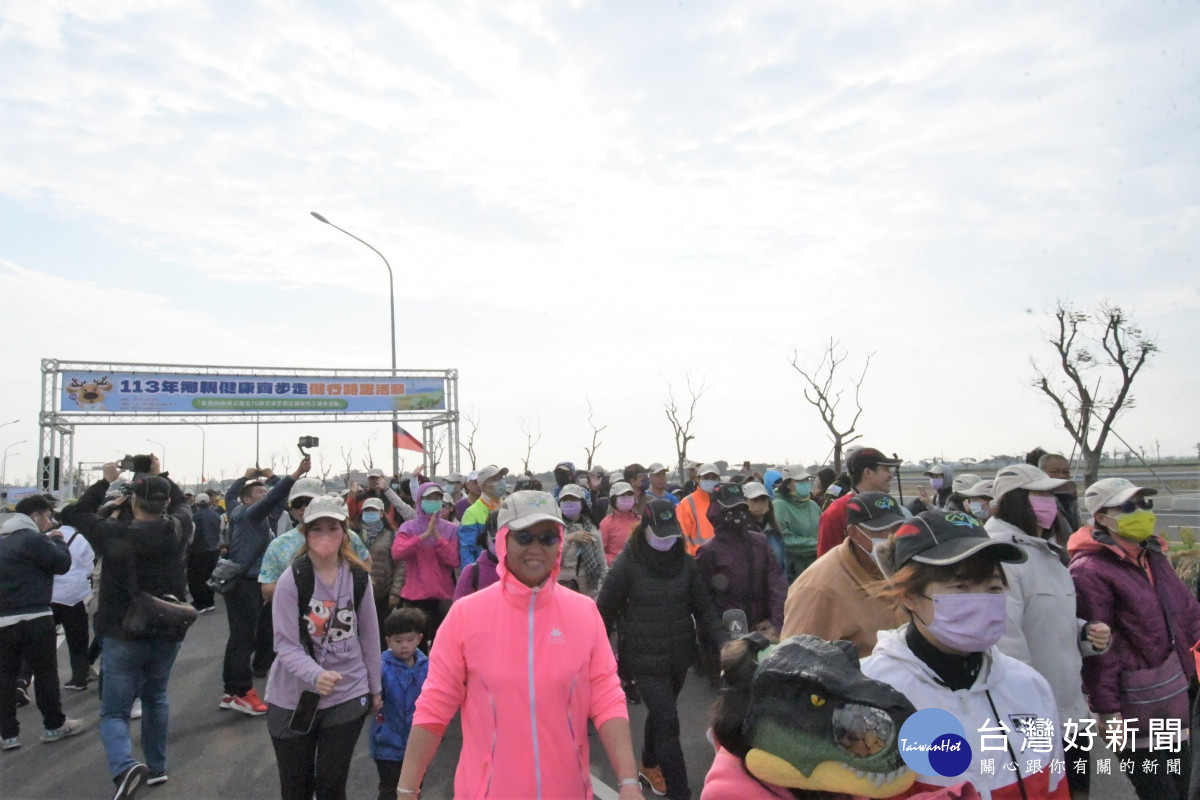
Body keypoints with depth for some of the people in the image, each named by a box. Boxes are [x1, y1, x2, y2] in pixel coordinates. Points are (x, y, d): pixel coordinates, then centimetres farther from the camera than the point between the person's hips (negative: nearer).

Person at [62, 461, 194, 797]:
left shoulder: (114, 534, -17)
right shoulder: (178, 530, -10)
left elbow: (73, 513, 1)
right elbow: (181, 502, 14)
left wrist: (105, 481, 6)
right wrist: (159, 476, 21)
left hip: (123, 637, -3)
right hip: (167, 634, 3)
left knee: (114, 713, 6)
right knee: (155, 698, 24)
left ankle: (125, 766, -18)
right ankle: (156, 767, 30)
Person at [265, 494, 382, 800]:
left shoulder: (358, 577, -3)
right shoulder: (291, 580, -13)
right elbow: (286, 645, -16)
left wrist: (375, 688, 11)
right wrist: (315, 674, -33)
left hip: (348, 696, 2)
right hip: (294, 698, -1)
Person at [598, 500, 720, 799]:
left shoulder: (685, 562, -1)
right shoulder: (627, 564, -13)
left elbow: (702, 606, 3)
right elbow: (605, 609, -6)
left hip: (680, 656, 5)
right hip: (645, 659, -4)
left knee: (660, 714, 21)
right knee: (667, 722, -7)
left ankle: (648, 765, 46)